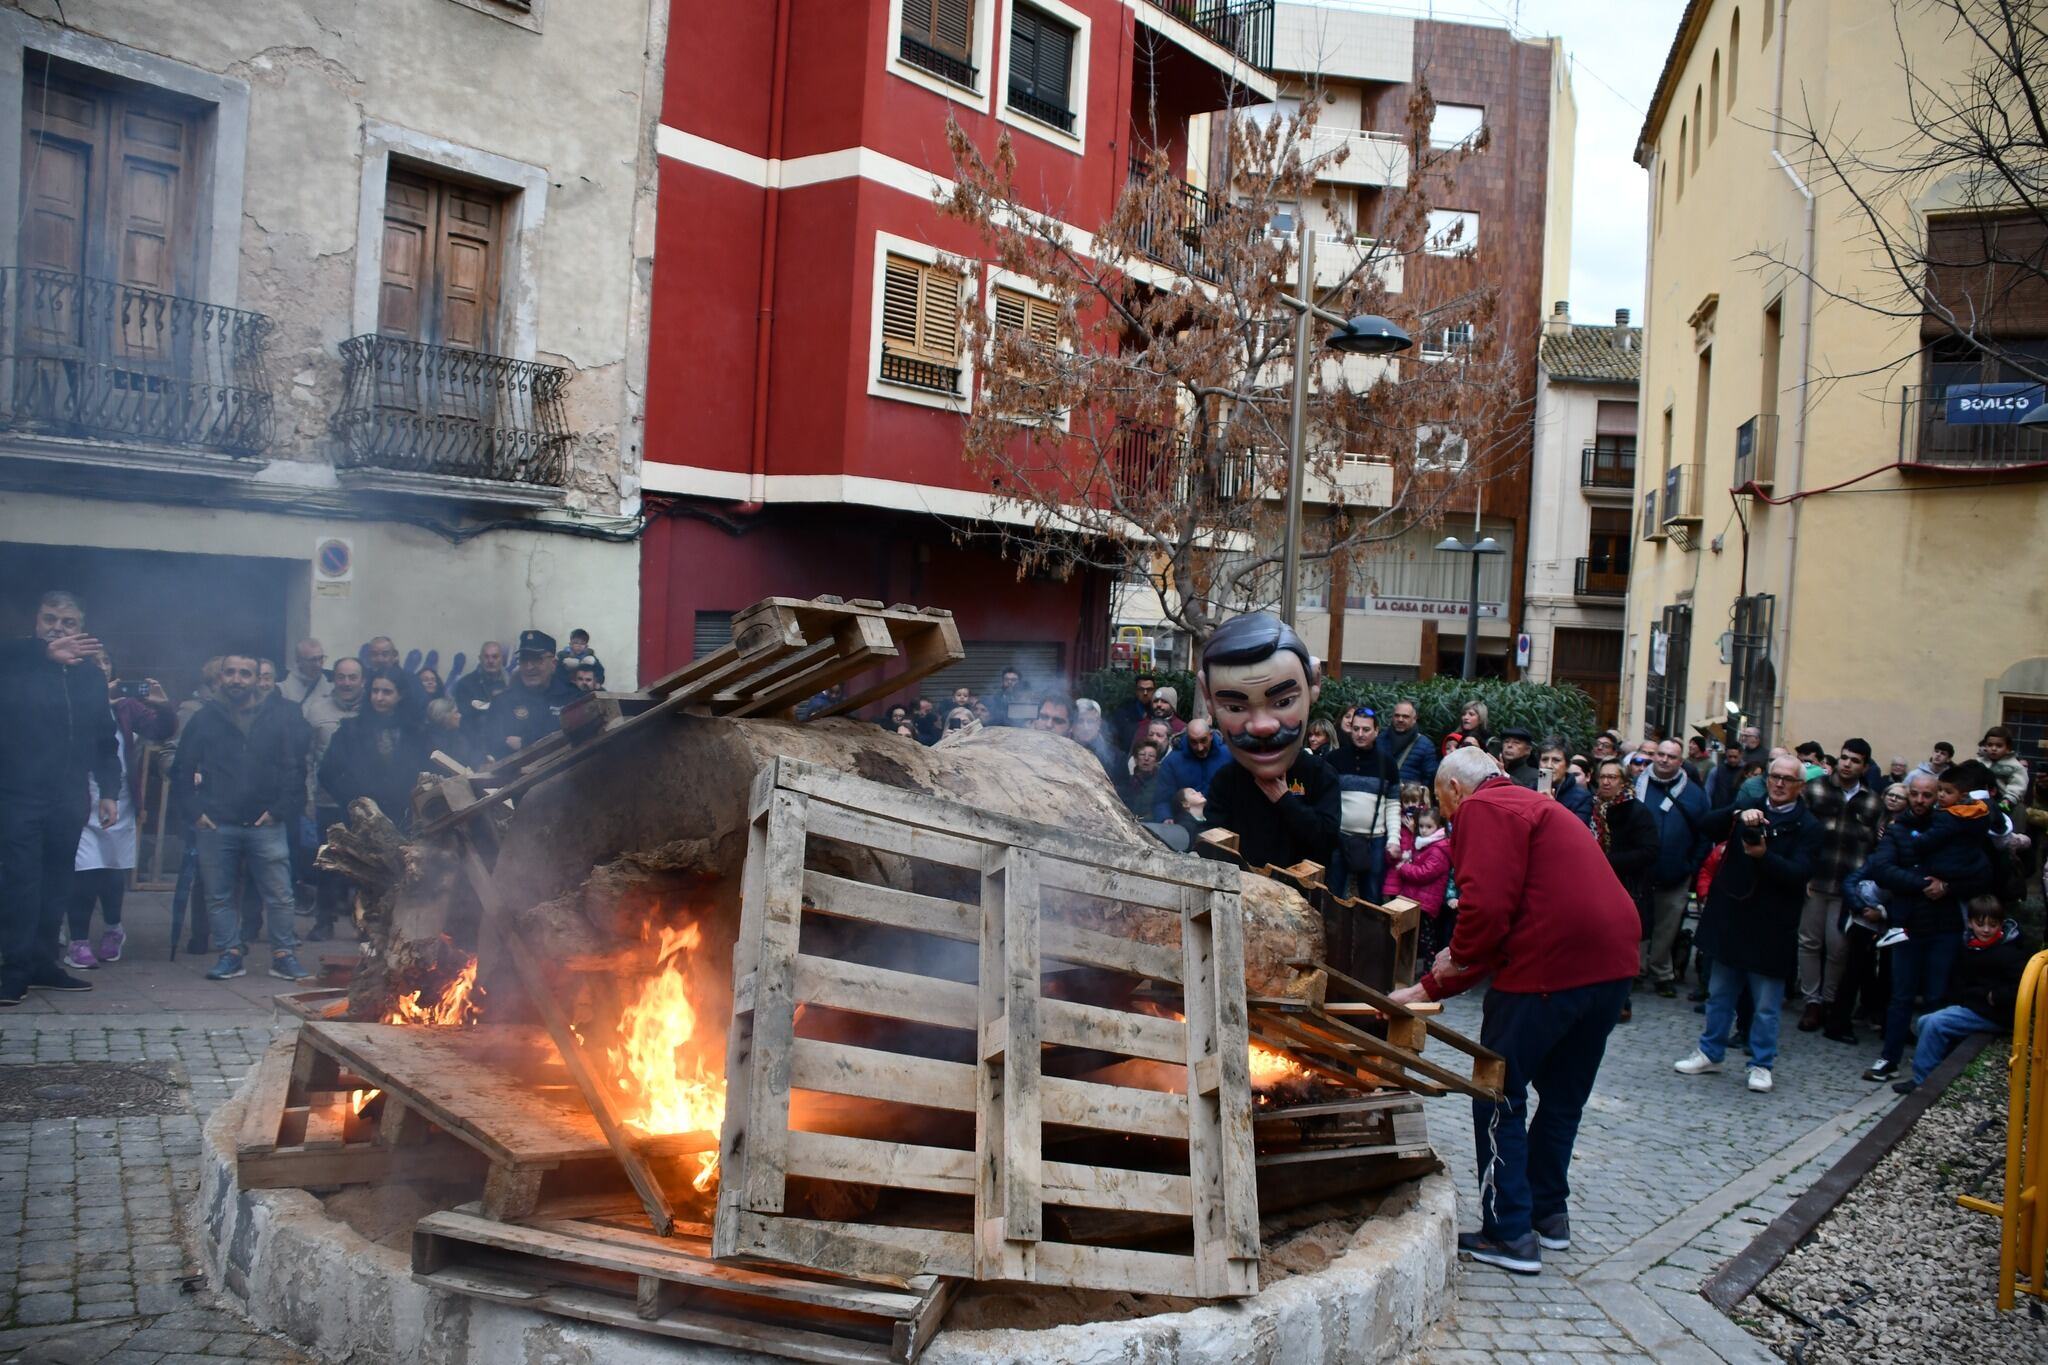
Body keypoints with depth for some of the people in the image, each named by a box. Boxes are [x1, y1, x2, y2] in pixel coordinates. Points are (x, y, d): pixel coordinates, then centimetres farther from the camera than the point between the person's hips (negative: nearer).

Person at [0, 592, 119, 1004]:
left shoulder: (91, 676, 11)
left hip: (70, 799, 4)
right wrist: (46, 654, -33)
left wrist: (109, 790, 7)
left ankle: (43, 963, 15)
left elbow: (105, 739, 14)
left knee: (56, 882, 8)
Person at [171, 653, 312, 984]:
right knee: (219, 895, 7)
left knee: (279, 894, -1)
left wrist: (280, 809, -5)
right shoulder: (204, 721, 7)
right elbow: (181, 771, 8)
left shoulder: (276, 720, 6)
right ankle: (230, 955, 16)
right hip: (216, 826, 1)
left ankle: (283, 956, 7)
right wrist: (196, 810, -2)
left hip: (265, 824, -1)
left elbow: (295, 770, 4)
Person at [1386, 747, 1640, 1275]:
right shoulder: (1530, 805, 25)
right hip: (1612, 962, 10)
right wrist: (1428, 988, 24)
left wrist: (1455, 957, -2)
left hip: (1553, 968, -10)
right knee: (1563, 1096, 23)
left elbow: (1487, 905, -22)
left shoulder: (1482, 810, -5)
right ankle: (1550, 1213, 34)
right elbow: (1503, 933, 25)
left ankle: (1510, 1235, 9)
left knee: (1499, 1100, 5)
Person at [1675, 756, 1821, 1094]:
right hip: (1730, 919, 4)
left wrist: (1764, 856, -29)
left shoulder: (1807, 826, -4)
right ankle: (1710, 1053, 27)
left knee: (1766, 1005, 5)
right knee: (1719, 995, 15)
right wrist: (1739, 814, -27)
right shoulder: (1748, 809, 6)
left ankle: (1761, 1064, 18)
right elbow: (1709, 826, -9)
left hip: (1771, 929, -3)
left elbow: (1800, 874, -14)